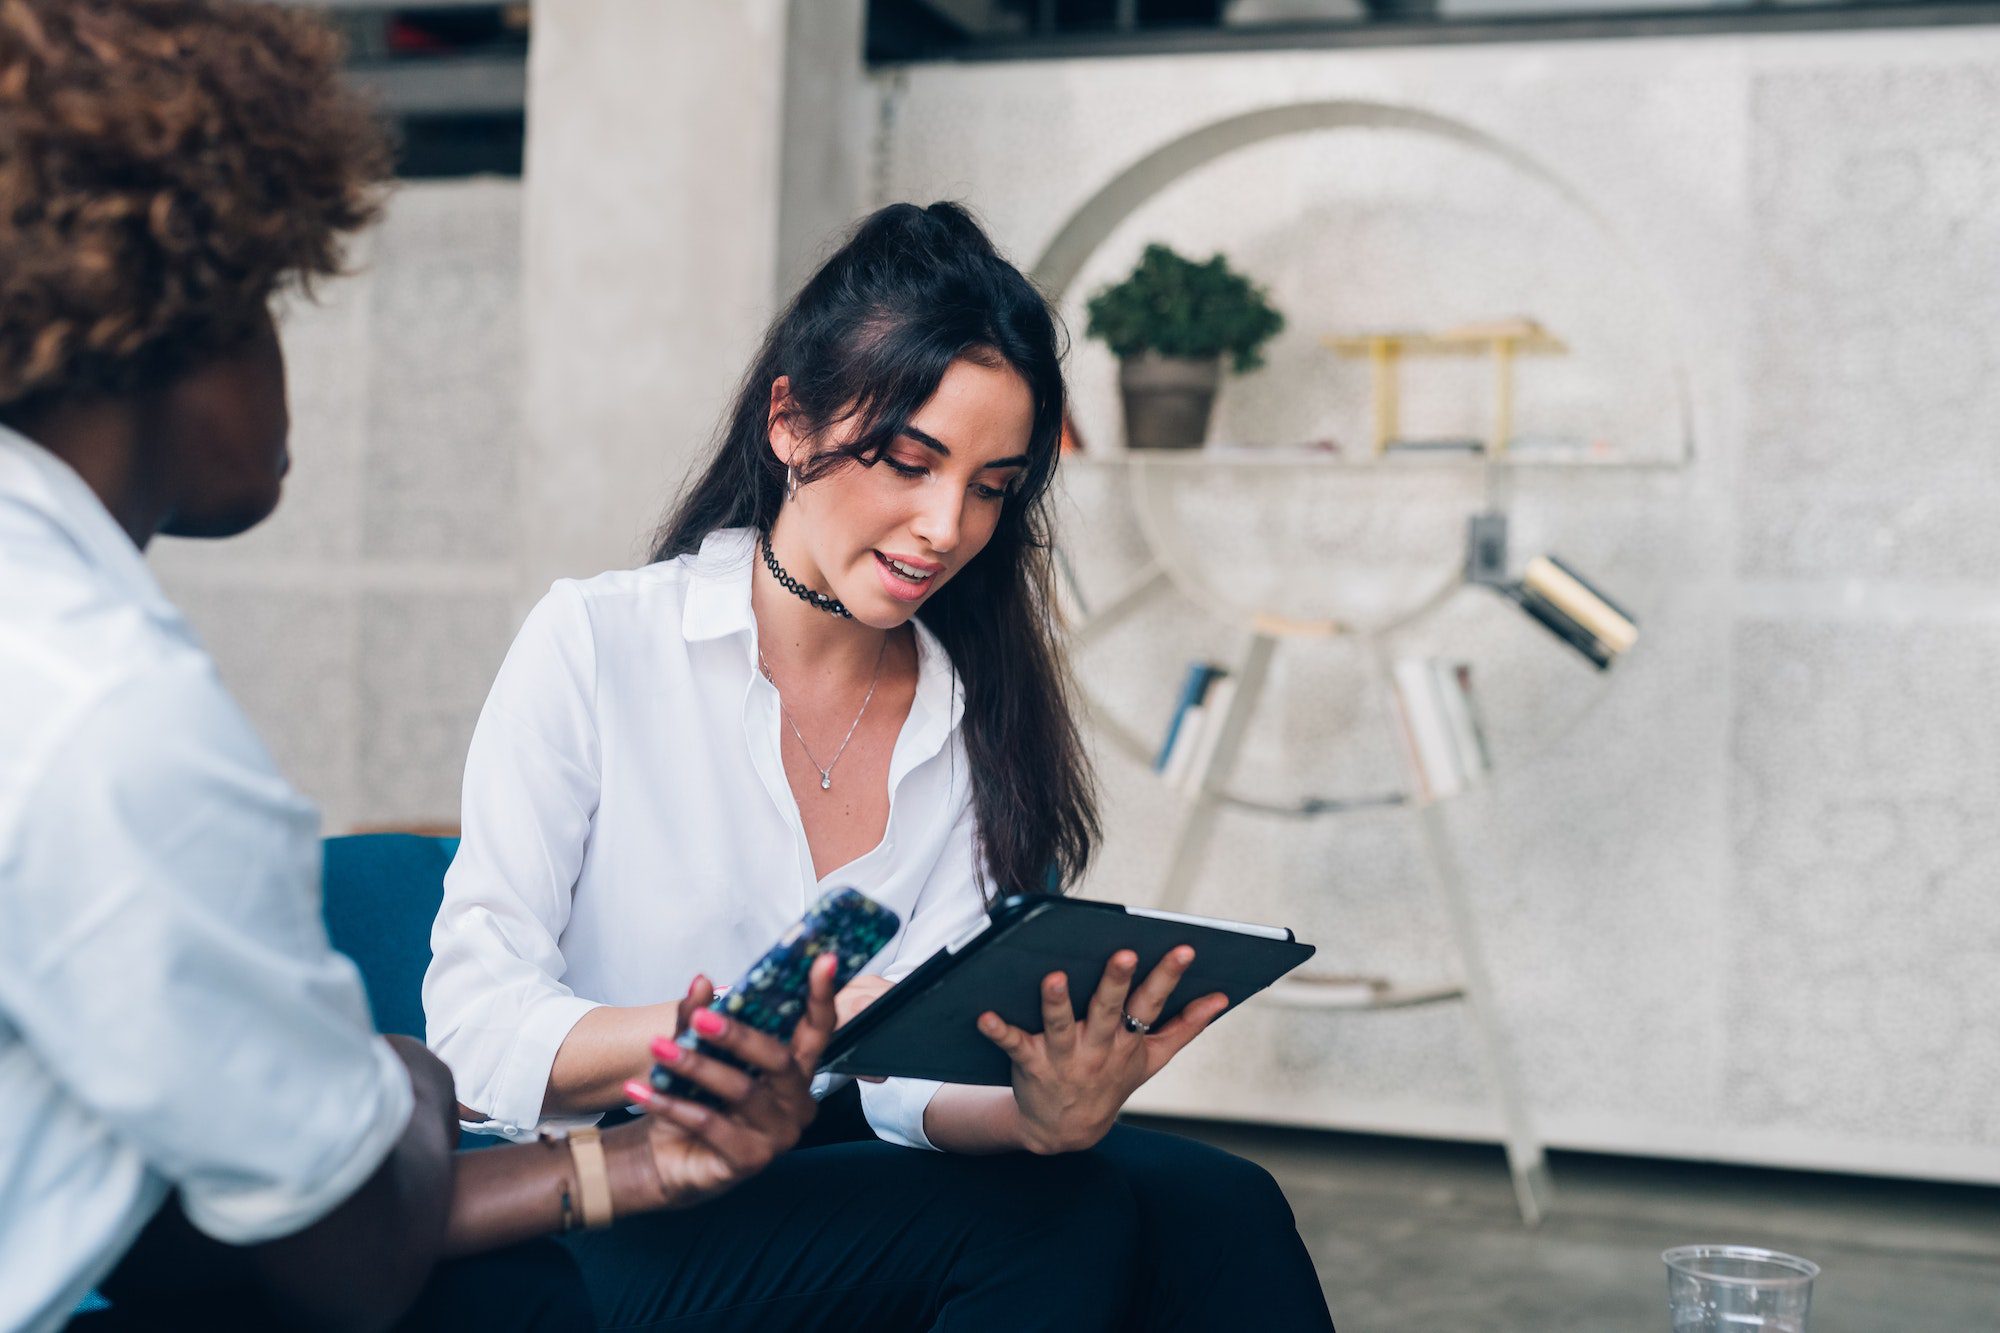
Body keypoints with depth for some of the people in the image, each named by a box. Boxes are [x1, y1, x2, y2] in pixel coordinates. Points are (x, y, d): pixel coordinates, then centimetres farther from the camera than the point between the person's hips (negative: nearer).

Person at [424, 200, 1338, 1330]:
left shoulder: (974, 725, 7)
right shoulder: (594, 644, -5)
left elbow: (914, 1077, -3)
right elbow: (476, 1029, -13)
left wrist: (1039, 1114, -27)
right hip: (573, 1212, -4)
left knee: (1206, 1204, -22)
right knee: (1072, 1229, -26)